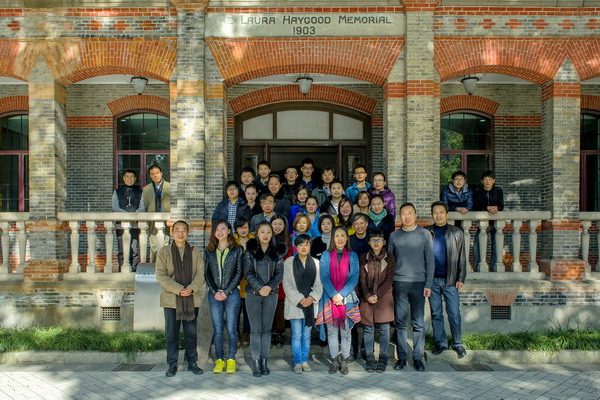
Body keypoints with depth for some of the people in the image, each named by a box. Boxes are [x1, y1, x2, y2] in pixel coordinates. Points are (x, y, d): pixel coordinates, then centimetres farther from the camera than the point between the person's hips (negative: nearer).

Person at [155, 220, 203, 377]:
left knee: (191, 333, 9)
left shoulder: (194, 252, 6)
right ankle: (172, 364, 19)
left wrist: (192, 288, -17)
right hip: (171, 299, -1)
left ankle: (192, 362, 22)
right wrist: (178, 289, -17)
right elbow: (161, 275, -7)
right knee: (171, 334, 6)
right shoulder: (164, 252, 1)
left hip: (191, 299, 1)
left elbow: (200, 273, 1)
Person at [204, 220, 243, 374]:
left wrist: (226, 291, -9)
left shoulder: (237, 250, 2)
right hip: (214, 295, 2)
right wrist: (215, 292, -6)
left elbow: (239, 273, -2)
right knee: (217, 329, 6)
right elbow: (206, 273, 7)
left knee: (231, 328, 1)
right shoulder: (209, 251, 9)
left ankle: (231, 359, 12)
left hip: (232, 294, -2)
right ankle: (219, 360, 15)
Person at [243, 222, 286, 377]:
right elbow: (248, 272, -6)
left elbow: (279, 273, 1)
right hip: (253, 294, -1)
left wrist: (269, 287, -14)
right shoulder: (250, 251, 0)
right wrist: (259, 287, -18)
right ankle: (256, 362, 8)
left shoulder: (277, 252, 5)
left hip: (271, 294, 2)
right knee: (255, 329, -1)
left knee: (267, 329, 6)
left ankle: (264, 361, 15)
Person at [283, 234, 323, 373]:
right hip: (295, 304, -2)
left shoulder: (315, 262, 5)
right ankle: (297, 362, 14)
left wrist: (312, 297, -12)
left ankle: (305, 361, 21)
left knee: (307, 334, 10)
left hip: (310, 304, 2)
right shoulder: (289, 262, -1)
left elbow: (319, 284, 4)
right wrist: (299, 299, -12)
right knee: (297, 335, 2)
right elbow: (287, 284, -4)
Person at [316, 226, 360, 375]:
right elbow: (324, 277, -2)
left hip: (347, 298, 0)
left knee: (346, 331, 3)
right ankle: (334, 361, 15)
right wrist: (333, 295, -14)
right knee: (332, 331, 4)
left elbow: (354, 278, -1)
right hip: (329, 298, 0)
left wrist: (341, 295, -12)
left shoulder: (353, 256, 7)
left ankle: (344, 361, 14)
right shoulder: (326, 255, 6)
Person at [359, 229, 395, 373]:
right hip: (367, 298, 1)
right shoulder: (363, 258, 7)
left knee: (384, 329, 2)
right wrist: (367, 296, -11)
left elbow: (389, 279, -3)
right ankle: (370, 358, 13)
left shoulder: (389, 258, 3)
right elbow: (362, 279, 1)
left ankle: (383, 358, 12)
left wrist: (377, 295, -12)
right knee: (368, 329, 4)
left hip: (384, 297, -1)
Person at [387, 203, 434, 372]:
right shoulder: (394, 236, 9)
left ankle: (418, 357, 11)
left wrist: (428, 284, -3)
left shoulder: (424, 234, 4)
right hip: (399, 283, 1)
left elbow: (430, 261, 3)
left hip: (418, 282, -1)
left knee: (418, 323, 1)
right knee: (400, 322, 4)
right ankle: (402, 357, 13)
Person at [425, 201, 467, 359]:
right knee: (436, 314, 9)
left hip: (450, 280, -1)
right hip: (432, 279, 1)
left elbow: (461, 257, 4)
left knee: (454, 315, 2)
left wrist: (461, 278, -2)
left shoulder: (456, 232, 3)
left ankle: (458, 344, 17)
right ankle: (441, 343, 21)